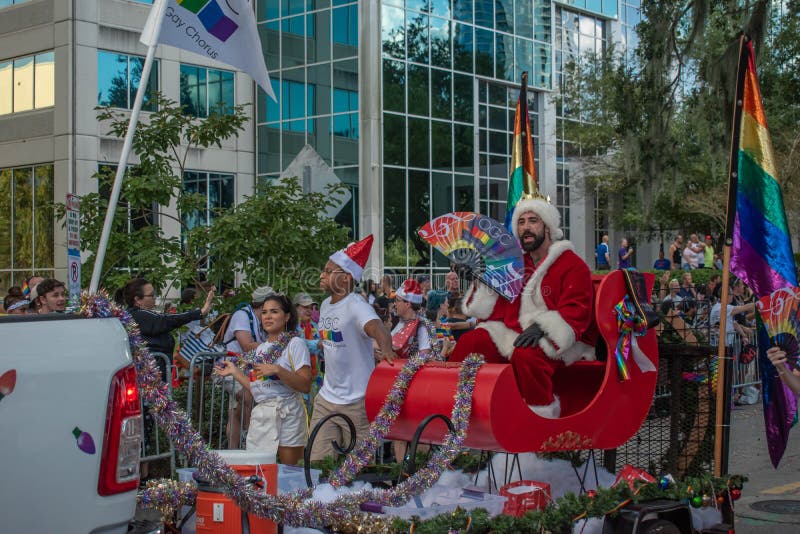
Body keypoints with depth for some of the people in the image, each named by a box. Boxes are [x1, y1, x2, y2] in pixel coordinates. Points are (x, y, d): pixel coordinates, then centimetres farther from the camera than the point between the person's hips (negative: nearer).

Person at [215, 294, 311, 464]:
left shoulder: (295, 343, -3)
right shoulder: (261, 348, 18)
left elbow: (305, 385, -14)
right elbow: (257, 389, 16)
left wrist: (277, 370, -21)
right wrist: (235, 372, 17)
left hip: (287, 416, -6)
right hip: (260, 416, 6)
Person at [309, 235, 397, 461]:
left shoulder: (355, 306, -17)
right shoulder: (325, 305, 8)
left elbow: (377, 328, -37)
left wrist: (386, 351, -57)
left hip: (357, 402, -7)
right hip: (326, 399, 7)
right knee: (317, 462, 7)